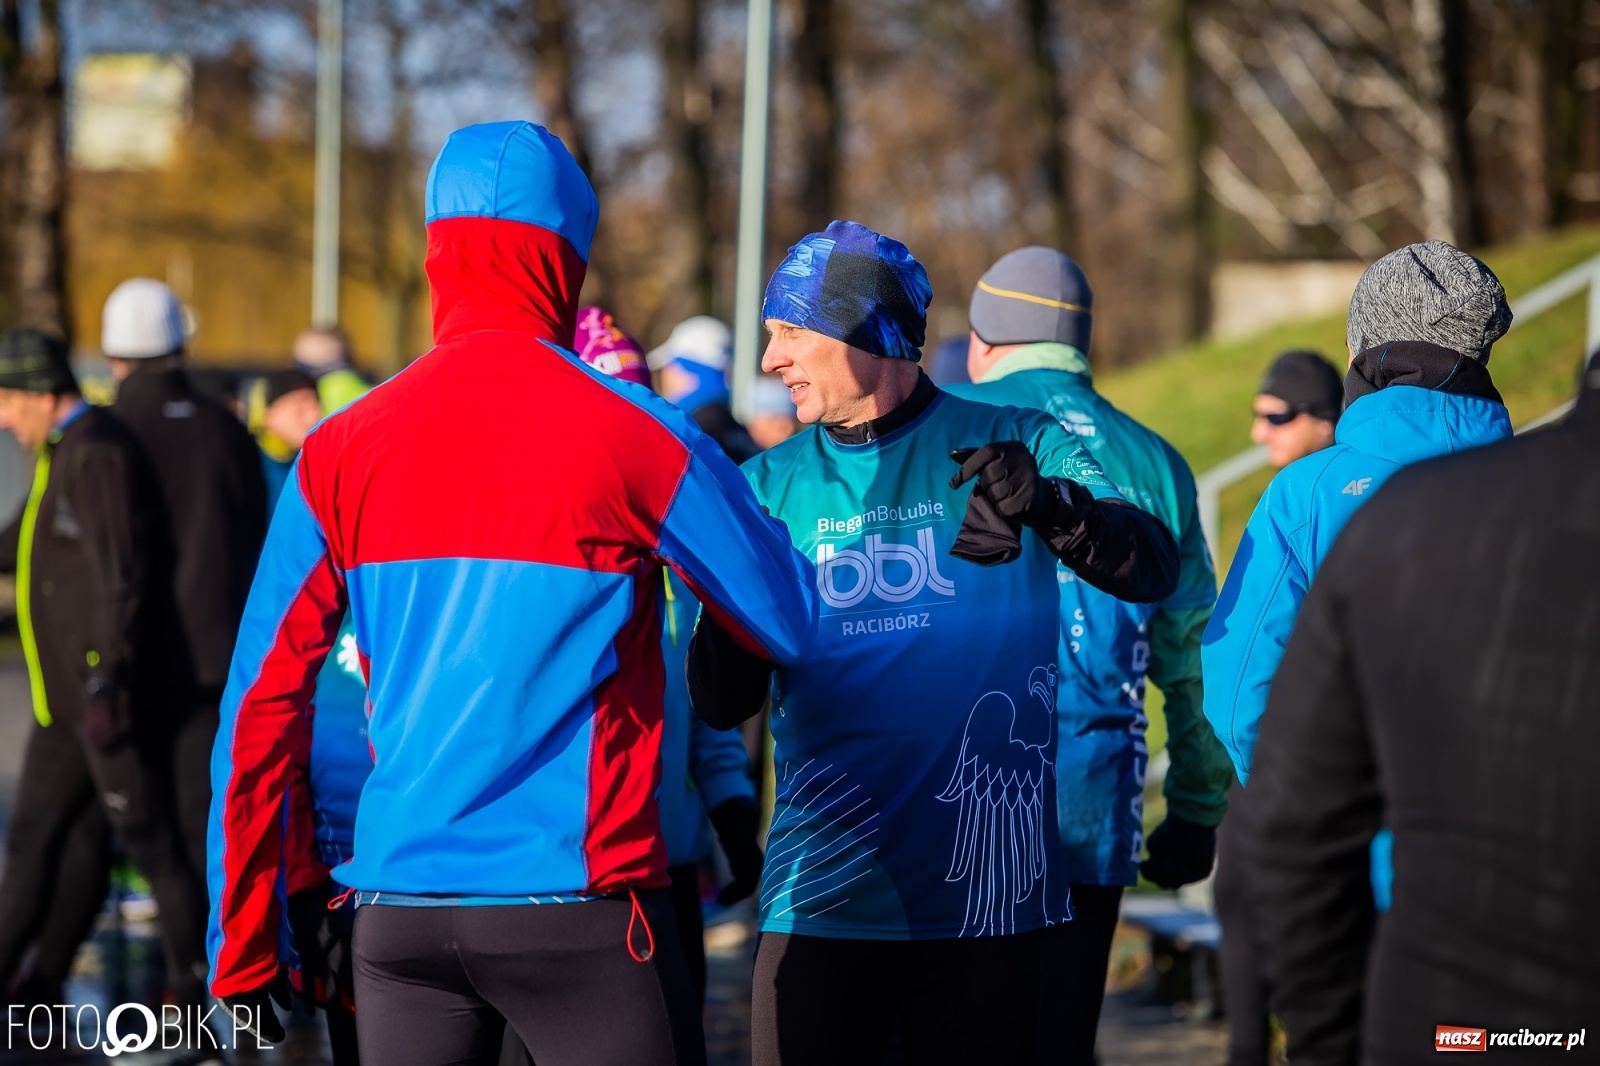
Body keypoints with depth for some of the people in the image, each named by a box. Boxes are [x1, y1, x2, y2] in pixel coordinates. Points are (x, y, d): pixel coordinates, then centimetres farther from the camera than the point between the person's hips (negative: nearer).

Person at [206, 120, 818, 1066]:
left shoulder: (340, 452, 3)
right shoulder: (638, 438, -6)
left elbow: (260, 705, 3)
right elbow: (791, 624, 3)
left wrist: (243, 950, 9)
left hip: (399, 907, 4)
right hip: (578, 900, -4)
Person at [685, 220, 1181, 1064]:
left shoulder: (1015, 446, 0)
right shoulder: (772, 486, 7)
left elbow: (1153, 571, -14)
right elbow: (722, 706, 2)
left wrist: (1047, 504, -34)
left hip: (985, 897, -2)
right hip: (820, 898, 2)